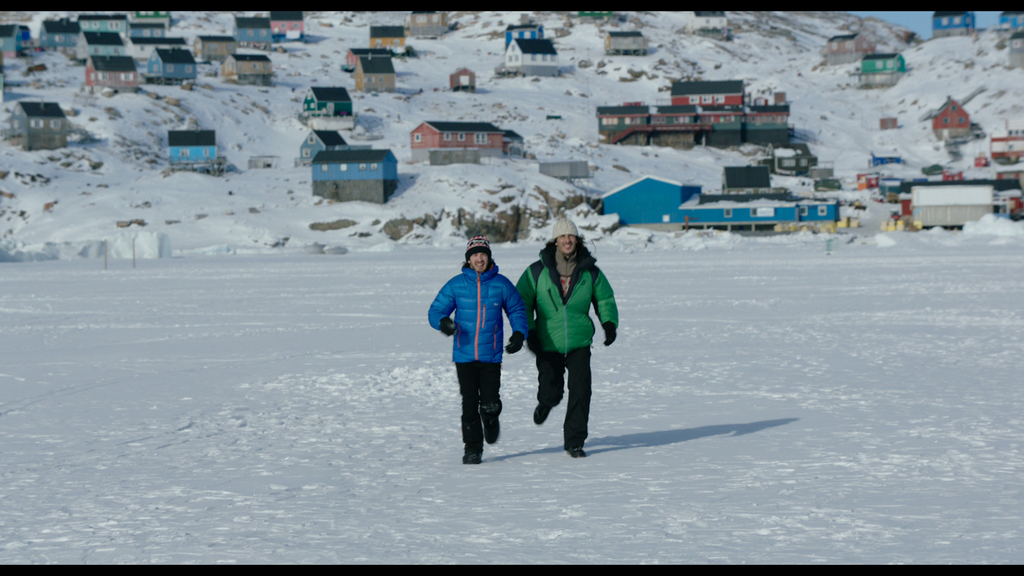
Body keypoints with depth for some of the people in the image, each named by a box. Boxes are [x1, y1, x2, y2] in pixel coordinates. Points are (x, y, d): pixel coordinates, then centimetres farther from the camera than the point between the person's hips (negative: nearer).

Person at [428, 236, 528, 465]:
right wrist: (443, 322, -17)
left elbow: (517, 310, 14)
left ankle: (491, 419, 29)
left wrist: (519, 333, -2)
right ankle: (472, 449, 15)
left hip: (491, 356, 0)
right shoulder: (456, 285, 2)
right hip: (464, 356, 0)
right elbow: (435, 310, 6)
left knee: (490, 405, -7)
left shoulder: (501, 284, 2)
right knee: (469, 405, -1)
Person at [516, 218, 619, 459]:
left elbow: (605, 299, 17)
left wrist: (609, 323, 0)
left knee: (580, 391, -10)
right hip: (548, 344, -1)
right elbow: (521, 301, 3)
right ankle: (545, 404, 41)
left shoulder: (590, 272, 3)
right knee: (551, 392, 1)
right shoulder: (538, 271, -2)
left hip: (579, 342, 1)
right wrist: (529, 330, -8)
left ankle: (574, 442, 2)